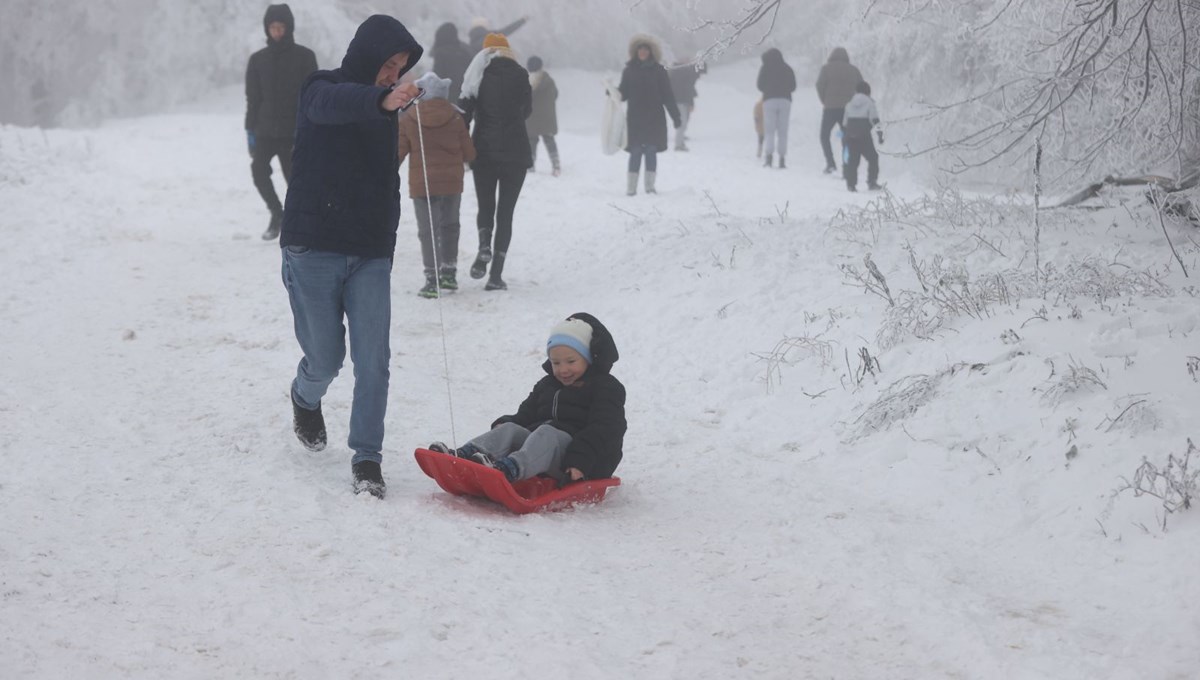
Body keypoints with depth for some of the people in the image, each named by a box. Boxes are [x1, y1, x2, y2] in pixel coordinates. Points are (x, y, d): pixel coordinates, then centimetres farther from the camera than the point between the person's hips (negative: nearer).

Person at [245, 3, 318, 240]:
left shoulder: (304, 57, 1)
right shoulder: (258, 59, 9)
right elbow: (252, 98, 11)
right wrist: (250, 130, 5)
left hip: (292, 131, -2)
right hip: (265, 129, 2)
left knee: (294, 177, -2)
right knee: (259, 170, -15)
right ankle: (276, 213, 4)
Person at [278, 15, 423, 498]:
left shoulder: (384, 112, 13)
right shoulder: (321, 90, -7)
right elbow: (334, 105, -33)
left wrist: (387, 246, 16)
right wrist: (381, 99, -53)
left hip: (370, 256, 5)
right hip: (314, 249, -5)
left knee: (373, 361, -6)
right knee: (326, 358, 4)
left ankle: (366, 459, 1)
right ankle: (306, 400, 38)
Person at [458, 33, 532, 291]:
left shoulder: (476, 74, 0)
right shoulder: (519, 74, -3)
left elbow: (464, 113, -5)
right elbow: (527, 110, 10)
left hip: (484, 151, 1)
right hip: (515, 151, -1)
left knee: (485, 206, 16)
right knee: (505, 211, 3)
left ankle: (484, 246, -15)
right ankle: (496, 274, -4)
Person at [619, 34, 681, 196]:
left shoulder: (658, 70, 3)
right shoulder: (629, 70, 6)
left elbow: (667, 96, 2)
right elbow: (623, 93, 6)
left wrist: (675, 116, -1)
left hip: (655, 118, 0)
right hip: (635, 118, 0)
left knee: (651, 151, -1)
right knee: (635, 152, -3)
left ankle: (650, 185, 4)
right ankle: (631, 187, -2)